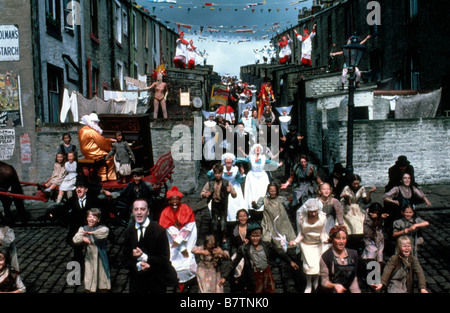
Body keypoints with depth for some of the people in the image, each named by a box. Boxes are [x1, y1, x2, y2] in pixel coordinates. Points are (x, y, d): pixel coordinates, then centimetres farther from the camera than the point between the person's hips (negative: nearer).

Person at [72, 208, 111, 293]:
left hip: (101, 259, -1)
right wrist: (83, 238, -27)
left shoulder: (102, 228, -1)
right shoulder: (83, 229, 7)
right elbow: (75, 239, -8)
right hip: (89, 258, 2)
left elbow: (105, 231, -26)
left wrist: (91, 233, -21)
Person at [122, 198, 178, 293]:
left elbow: (164, 259, -14)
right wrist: (137, 265, -17)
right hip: (137, 279, 3)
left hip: (158, 279, -3)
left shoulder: (159, 231, -13)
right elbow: (125, 259, 2)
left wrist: (144, 257, -24)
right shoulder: (128, 232, 0)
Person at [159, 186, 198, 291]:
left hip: (187, 239, -1)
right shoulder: (166, 213, -12)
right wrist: (182, 249, -19)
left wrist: (178, 241, -26)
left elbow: (188, 228, -16)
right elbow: (172, 231, -15)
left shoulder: (186, 210, -13)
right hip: (173, 240, 1)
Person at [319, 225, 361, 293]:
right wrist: (334, 286, -20)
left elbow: (354, 278, 17)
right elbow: (324, 282, -3)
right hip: (332, 291, -5)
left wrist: (356, 291, 4)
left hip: (349, 290, 5)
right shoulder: (325, 257, -5)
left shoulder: (353, 254, 9)